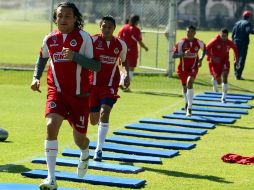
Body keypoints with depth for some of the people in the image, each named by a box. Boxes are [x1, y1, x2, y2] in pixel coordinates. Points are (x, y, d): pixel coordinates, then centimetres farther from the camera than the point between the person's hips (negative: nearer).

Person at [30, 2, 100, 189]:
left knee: (79, 139, 8)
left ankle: (85, 154, 50)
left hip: (79, 94, -1)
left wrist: (74, 56, -27)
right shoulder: (50, 39, 2)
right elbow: (42, 57, 22)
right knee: (51, 125, -24)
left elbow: (96, 66, -15)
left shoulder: (83, 37, -10)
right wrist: (36, 77, 8)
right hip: (57, 91, 2)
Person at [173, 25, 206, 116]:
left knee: (190, 82, -24)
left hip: (193, 67, -1)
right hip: (183, 67, 1)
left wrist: (201, 59, 0)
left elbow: (204, 49, 15)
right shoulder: (181, 42, -14)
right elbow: (174, 55, -17)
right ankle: (187, 102, 49)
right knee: (184, 86, 15)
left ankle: (189, 108, -22)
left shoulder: (198, 42, -8)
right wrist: (183, 54, -34)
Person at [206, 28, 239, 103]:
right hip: (215, 62, -2)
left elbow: (235, 48, 13)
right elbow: (206, 49, -17)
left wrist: (236, 58, 8)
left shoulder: (229, 43, -8)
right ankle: (214, 80, 40)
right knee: (219, 81, -1)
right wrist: (213, 58, -25)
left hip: (224, 62, 2)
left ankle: (224, 97, -2)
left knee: (224, 79, -12)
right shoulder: (215, 41, -19)